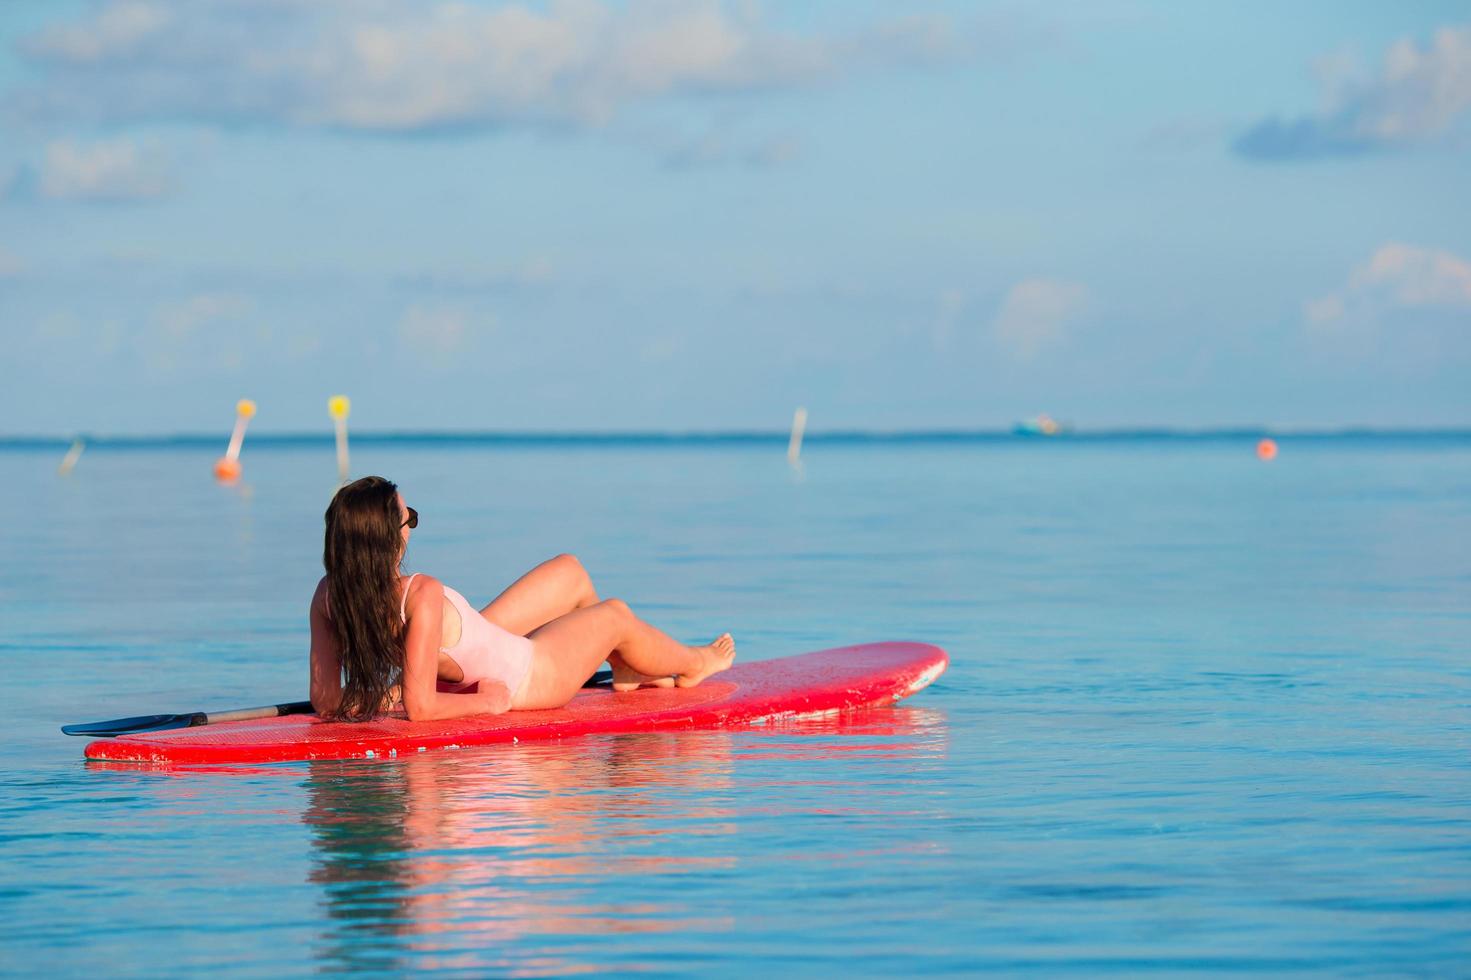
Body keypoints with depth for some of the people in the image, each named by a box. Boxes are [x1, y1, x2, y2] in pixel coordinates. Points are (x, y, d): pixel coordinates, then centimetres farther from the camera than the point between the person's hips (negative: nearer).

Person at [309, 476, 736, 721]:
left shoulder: (328, 594, -20)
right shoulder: (422, 594, -40)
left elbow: (325, 700, -16)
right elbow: (420, 707, -38)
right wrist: (486, 702, -22)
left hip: (474, 658, 7)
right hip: (523, 679, -7)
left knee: (571, 572, 25)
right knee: (617, 615, 21)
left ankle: (626, 670, 51)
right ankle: (692, 665, 54)